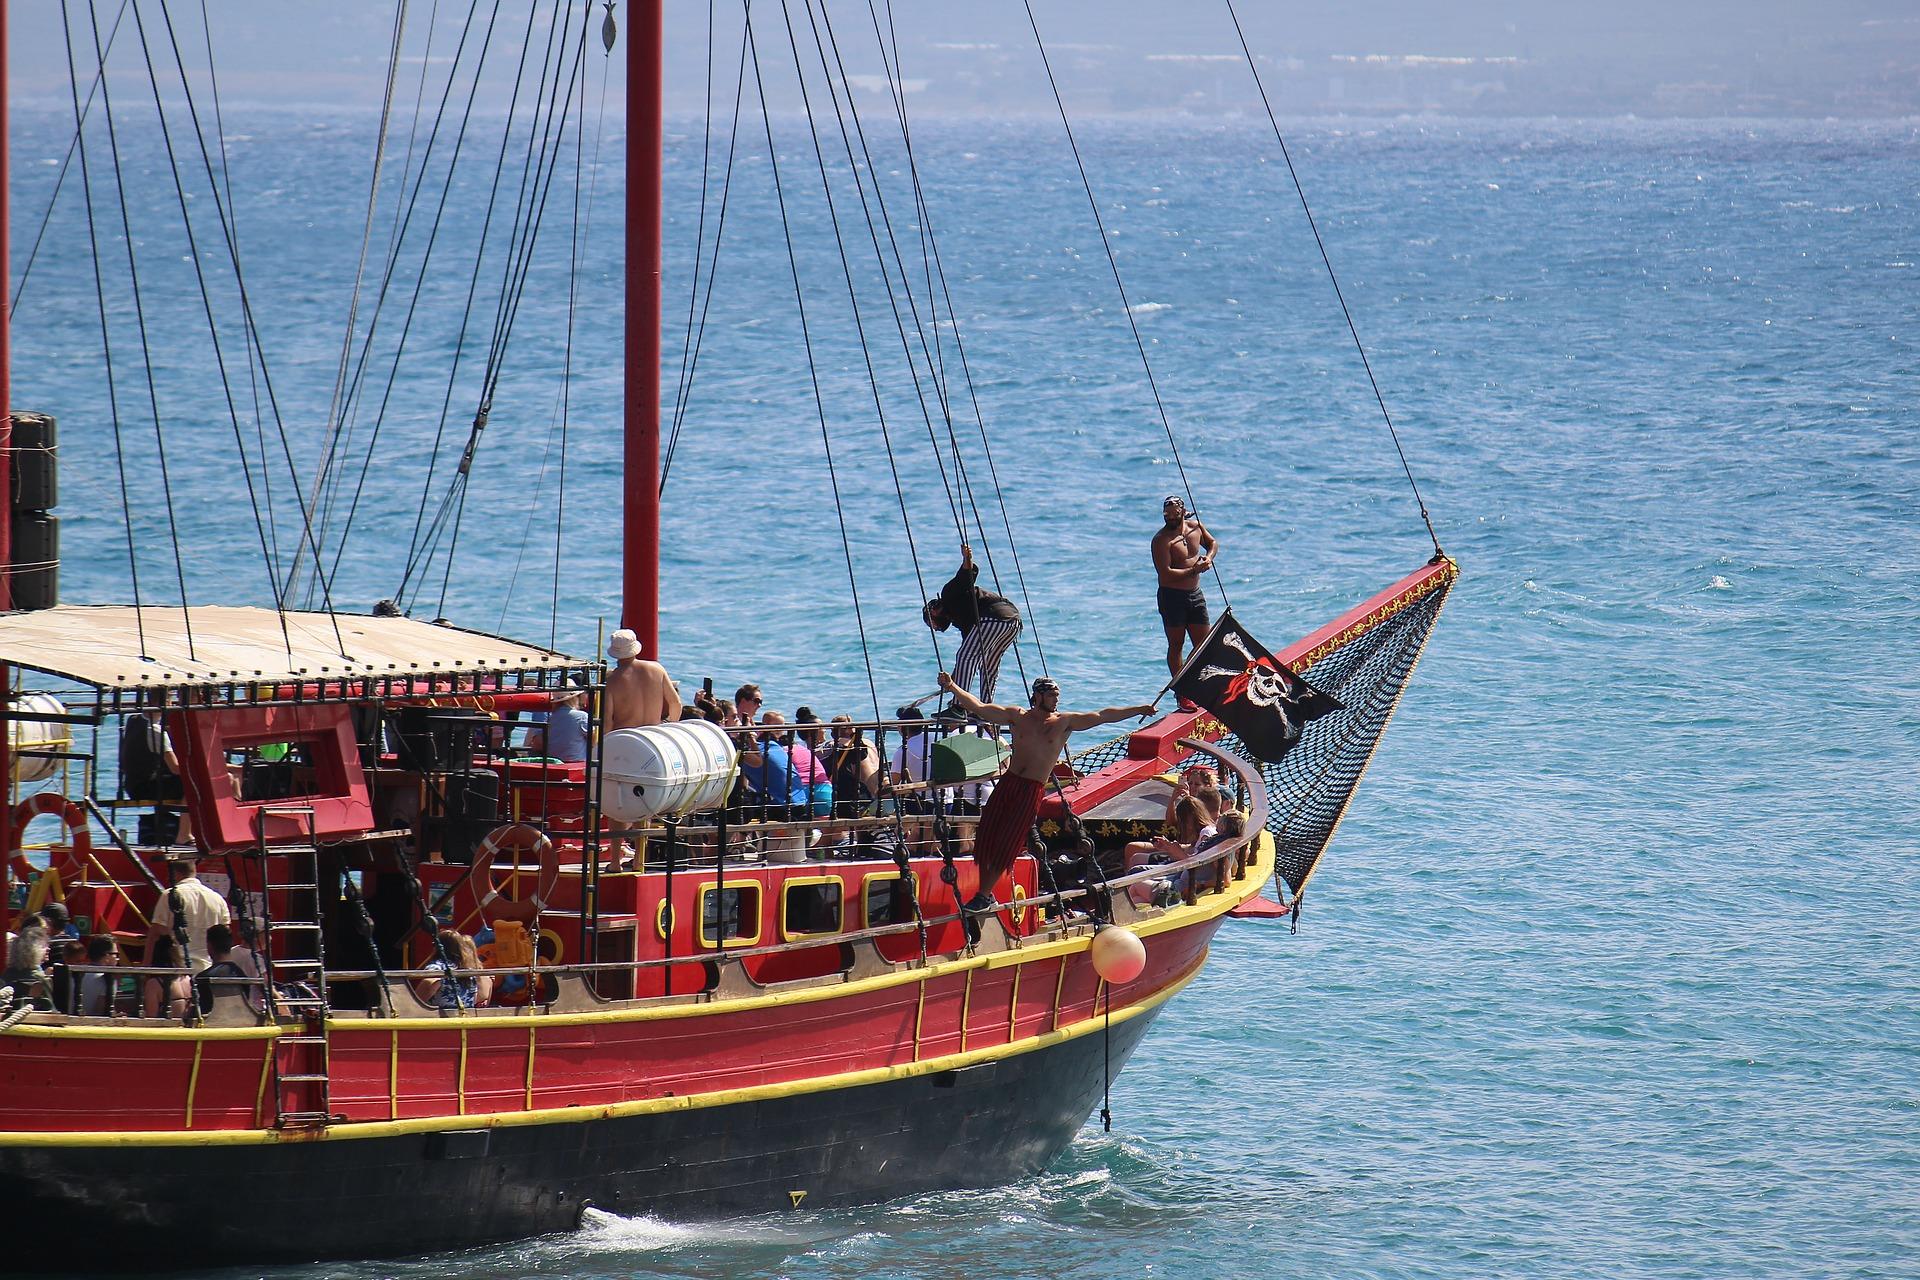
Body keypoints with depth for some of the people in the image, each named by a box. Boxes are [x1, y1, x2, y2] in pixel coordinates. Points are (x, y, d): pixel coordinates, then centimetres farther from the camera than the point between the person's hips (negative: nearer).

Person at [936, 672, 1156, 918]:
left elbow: (1103, 716, 6)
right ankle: (985, 895, 11)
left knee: (1005, 845, -4)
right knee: (985, 836, -1)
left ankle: (984, 896, 6)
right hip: (1008, 783, 2)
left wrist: (1139, 710, 6)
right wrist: (952, 687, -8)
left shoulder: (1064, 722, 4)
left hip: (1032, 791, -2)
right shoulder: (1017, 717, 6)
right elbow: (979, 708, 2)